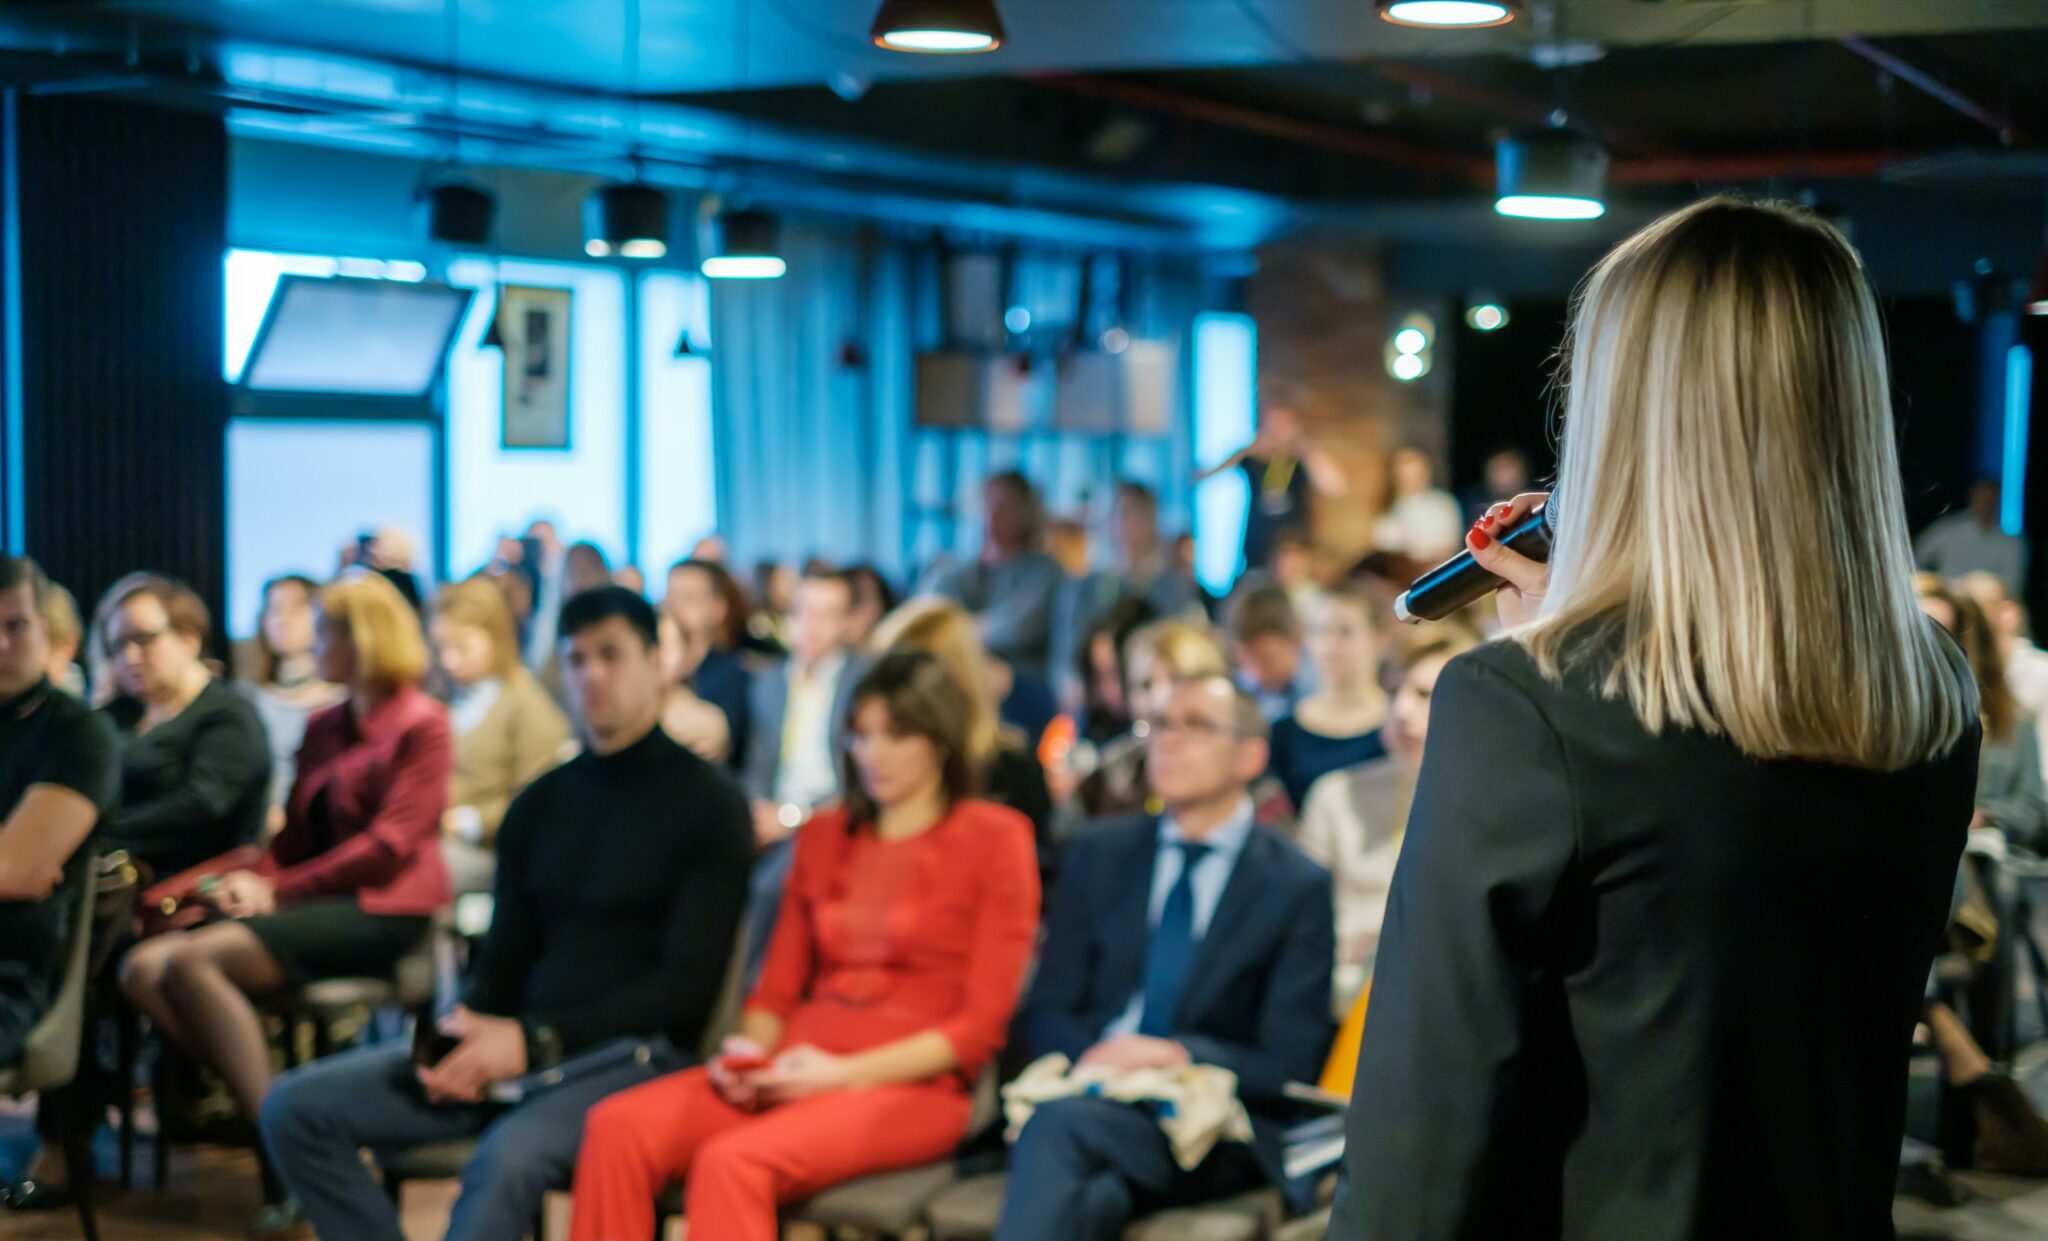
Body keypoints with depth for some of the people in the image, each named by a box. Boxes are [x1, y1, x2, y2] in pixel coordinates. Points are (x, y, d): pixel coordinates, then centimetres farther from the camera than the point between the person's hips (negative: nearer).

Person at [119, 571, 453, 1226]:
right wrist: (252, 881, -4)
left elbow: (389, 842, -12)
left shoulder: (422, 725, -3)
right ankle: (261, 1109, -19)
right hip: (318, 904, 8)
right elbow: (296, 834, 18)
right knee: (142, 969, -13)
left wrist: (280, 892, -13)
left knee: (192, 961, -27)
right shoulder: (324, 728, 20)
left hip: (383, 914, -8)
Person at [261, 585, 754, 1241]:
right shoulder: (538, 805, 16)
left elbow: (690, 984, -10)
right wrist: (466, 1034, -6)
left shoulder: (705, 802, -2)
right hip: (519, 1047, 7)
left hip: (637, 1052, -6)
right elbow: (506, 958, 18)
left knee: (509, 1156, -38)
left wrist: (537, 1042, -17)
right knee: (296, 1109, -8)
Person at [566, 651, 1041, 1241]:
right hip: (794, 1072, 5)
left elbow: (981, 1026, -2)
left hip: (912, 1084, -5)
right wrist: (747, 1052, -4)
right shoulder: (823, 838, 21)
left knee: (732, 1161, -34)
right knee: (617, 1127, -23)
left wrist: (845, 1075, -13)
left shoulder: (994, 839, 4)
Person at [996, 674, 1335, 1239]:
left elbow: (1290, 1068, 2)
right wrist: (1090, 1056, -10)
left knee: (1060, 1124, -36)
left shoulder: (1297, 888, 8)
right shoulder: (1098, 858, 18)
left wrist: (1181, 1057, -16)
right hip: (1086, 1093, 3)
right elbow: (1044, 1016, 14)